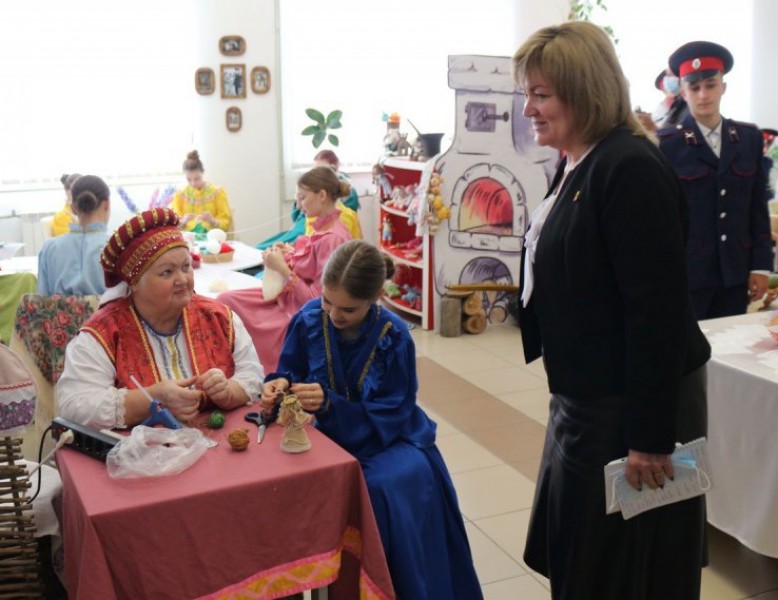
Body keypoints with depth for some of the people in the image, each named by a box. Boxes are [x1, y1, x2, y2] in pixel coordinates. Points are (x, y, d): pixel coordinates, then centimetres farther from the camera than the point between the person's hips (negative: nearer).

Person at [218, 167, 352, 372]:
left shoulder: (332, 239, -25)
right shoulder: (325, 227, 1)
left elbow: (315, 300, -23)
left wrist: (282, 268, -20)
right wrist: (291, 253, 1)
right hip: (290, 296, 9)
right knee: (225, 301, 4)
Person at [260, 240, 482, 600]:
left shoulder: (394, 336, -18)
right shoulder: (308, 320, -11)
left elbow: (387, 420, -20)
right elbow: (290, 373, 0)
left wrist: (329, 404, -35)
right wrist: (281, 385, -25)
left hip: (387, 440, -2)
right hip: (332, 437, 3)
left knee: (385, 488, -32)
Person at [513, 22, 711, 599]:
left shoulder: (631, 169, -21)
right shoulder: (577, 166, 8)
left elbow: (658, 311, -24)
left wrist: (651, 436, -22)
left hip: (635, 407, -9)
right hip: (586, 400, 9)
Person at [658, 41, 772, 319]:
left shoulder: (749, 138, 7)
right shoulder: (666, 144, -5)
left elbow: (758, 207, 9)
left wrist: (761, 265, 4)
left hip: (735, 273, 4)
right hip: (685, 272, -3)